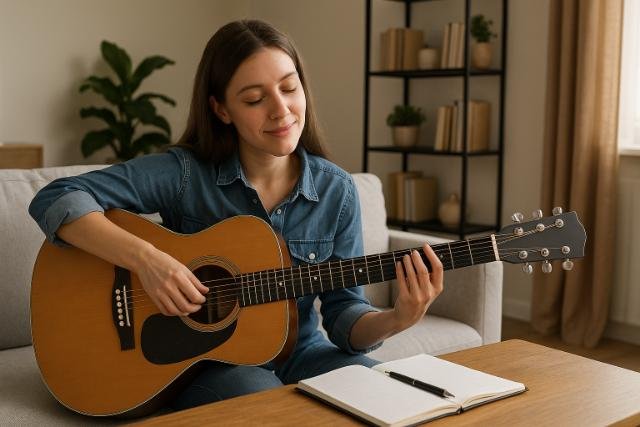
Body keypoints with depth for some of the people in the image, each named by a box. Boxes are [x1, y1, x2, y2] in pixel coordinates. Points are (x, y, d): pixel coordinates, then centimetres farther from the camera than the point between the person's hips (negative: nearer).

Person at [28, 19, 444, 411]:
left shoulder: (337, 191, -6)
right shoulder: (183, 172, -14)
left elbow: (343, 313, -6)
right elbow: (56, 200, -18)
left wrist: (396, 320, -27)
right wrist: (145, 258, -31)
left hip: (297, 352, 3)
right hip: (199, 358, -3)